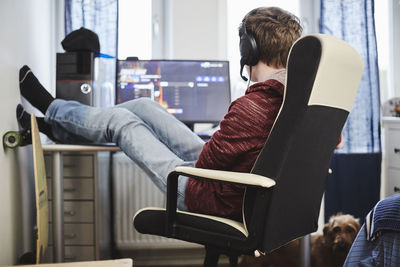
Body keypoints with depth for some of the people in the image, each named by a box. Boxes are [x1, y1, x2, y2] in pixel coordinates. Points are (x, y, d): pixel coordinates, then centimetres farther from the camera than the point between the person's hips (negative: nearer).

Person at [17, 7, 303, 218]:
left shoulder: (251, 107, -34)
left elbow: (206, 162, -23)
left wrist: (215, 137, -3)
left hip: (211, 196, -8)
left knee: (119, 120, 6)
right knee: (143, 106, 14)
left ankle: (51, 110, 35)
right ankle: (59, 127, 34)